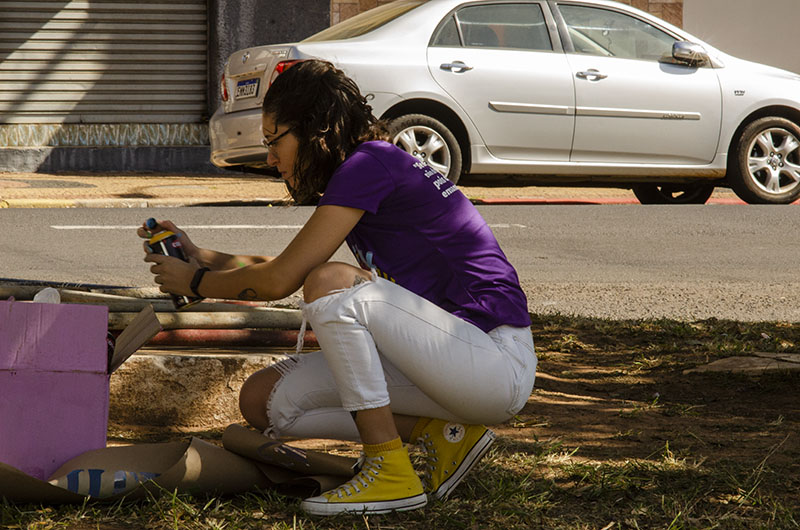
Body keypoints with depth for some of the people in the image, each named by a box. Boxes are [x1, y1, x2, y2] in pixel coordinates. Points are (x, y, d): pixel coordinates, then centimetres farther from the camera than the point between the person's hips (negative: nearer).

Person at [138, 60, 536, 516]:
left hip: (500, 362, -9)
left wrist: (196, 283, 3)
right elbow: (291, 270, 30)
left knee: (331, 282, -27)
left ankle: (392, 474, -20)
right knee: (265, 400, 2)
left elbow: (280, 281, -13)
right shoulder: (364, 174, 14)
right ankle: (444, 434, 3)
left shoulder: (370, 164, -13)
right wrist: (202, 257, 24)